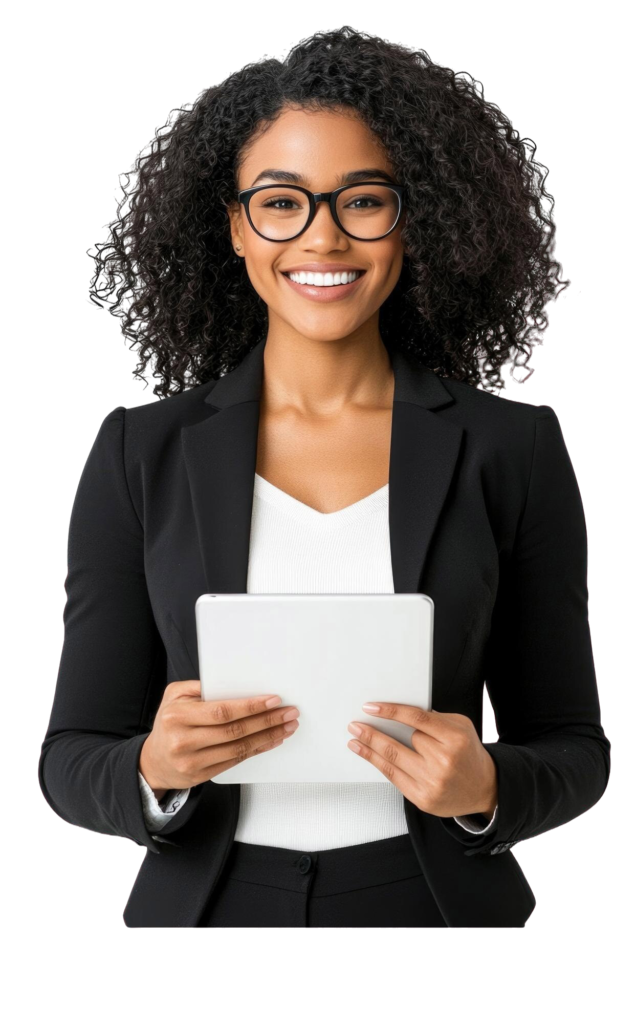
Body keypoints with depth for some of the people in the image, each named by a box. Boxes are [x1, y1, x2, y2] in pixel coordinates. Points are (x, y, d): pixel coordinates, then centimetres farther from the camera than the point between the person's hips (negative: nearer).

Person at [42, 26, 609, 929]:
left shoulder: (512, 449, -4)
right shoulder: (141, 454, -3)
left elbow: (572, 751, 1)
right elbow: (73, 760, -2)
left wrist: (486, 787, -19)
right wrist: (155, 769, -22)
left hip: (436, 899, 0)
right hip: (206, 902, 1)